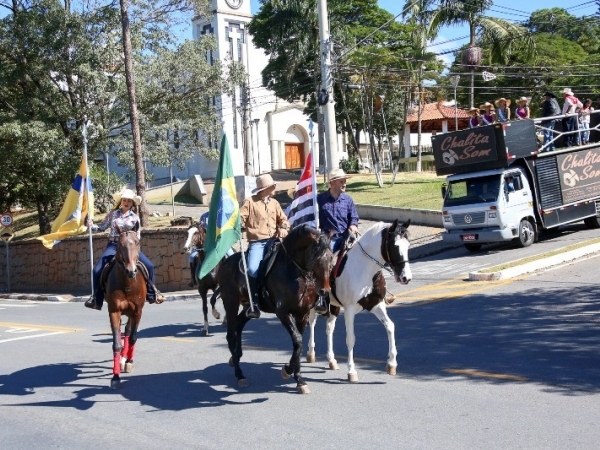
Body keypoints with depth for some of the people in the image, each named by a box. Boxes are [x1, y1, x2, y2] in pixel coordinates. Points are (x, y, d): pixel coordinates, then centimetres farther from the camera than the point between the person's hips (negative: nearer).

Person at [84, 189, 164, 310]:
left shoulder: (135, 218, 6)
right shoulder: (113, 214, 7)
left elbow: (137, 236, 9)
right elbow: (102, 227, 8)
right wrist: (92, 226, -10)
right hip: (113, 245, 0)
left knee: (149, 266, -12)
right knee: (97, 270, -17)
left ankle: (151, 294, 4)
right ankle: (96, 299, -4)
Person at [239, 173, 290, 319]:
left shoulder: (274, 203, 18)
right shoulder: (250, 202, 4)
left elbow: (283, 219, 21)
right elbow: (240, 219, 1)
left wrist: (283, 228, 1)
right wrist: (240, 224, -20)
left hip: (273, 241, 5)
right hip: (257, 242, -5)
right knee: (253, 269, -25)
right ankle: (253, 303, -15)